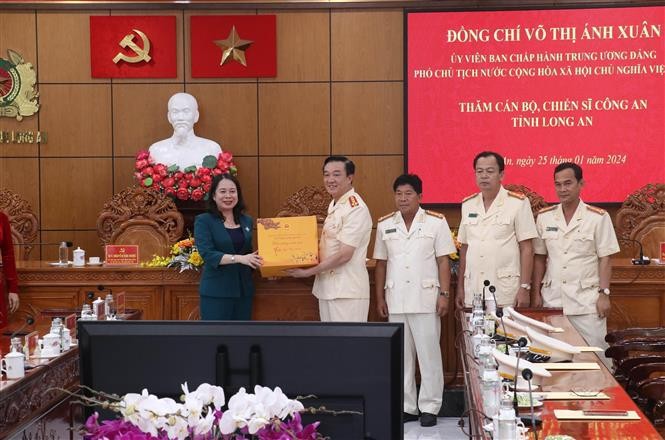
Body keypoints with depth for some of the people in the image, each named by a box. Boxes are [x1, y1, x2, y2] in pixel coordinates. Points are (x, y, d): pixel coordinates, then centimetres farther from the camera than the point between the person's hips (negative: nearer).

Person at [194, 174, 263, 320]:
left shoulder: (247, 221, 10)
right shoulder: (204, 221, -5)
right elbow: (207, 254, -17)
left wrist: (264, 265, -4)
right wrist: (239, 258, -28)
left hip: (243, 290, 5)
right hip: (216, 292, -5)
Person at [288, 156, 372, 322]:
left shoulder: (356, 208, -16)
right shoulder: (334, 205, 12)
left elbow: (344, 255, -20)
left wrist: (308, 272, -13)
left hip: (347, 291, -9)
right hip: (328, 288, 9)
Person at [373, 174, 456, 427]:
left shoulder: (436, 222, -1)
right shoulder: (385, 225, 9)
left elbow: (443, 261, -1)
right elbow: (381, 264, 12)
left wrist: (444, 294, -7)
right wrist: (380, 297, 9)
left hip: (426, 299, -3)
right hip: (395, 300, 3)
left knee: (429, 354, 0)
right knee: (400, 355, 8)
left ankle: (429, 407, 9)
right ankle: (406, 406, 17)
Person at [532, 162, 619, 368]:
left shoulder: (598, 217, -4)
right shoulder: (544, 217, 6)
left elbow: (605, 259, -2)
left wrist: (604, 294, -8)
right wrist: (536, 293, 9)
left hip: (586, 299, -3)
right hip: (552, 298, 3)